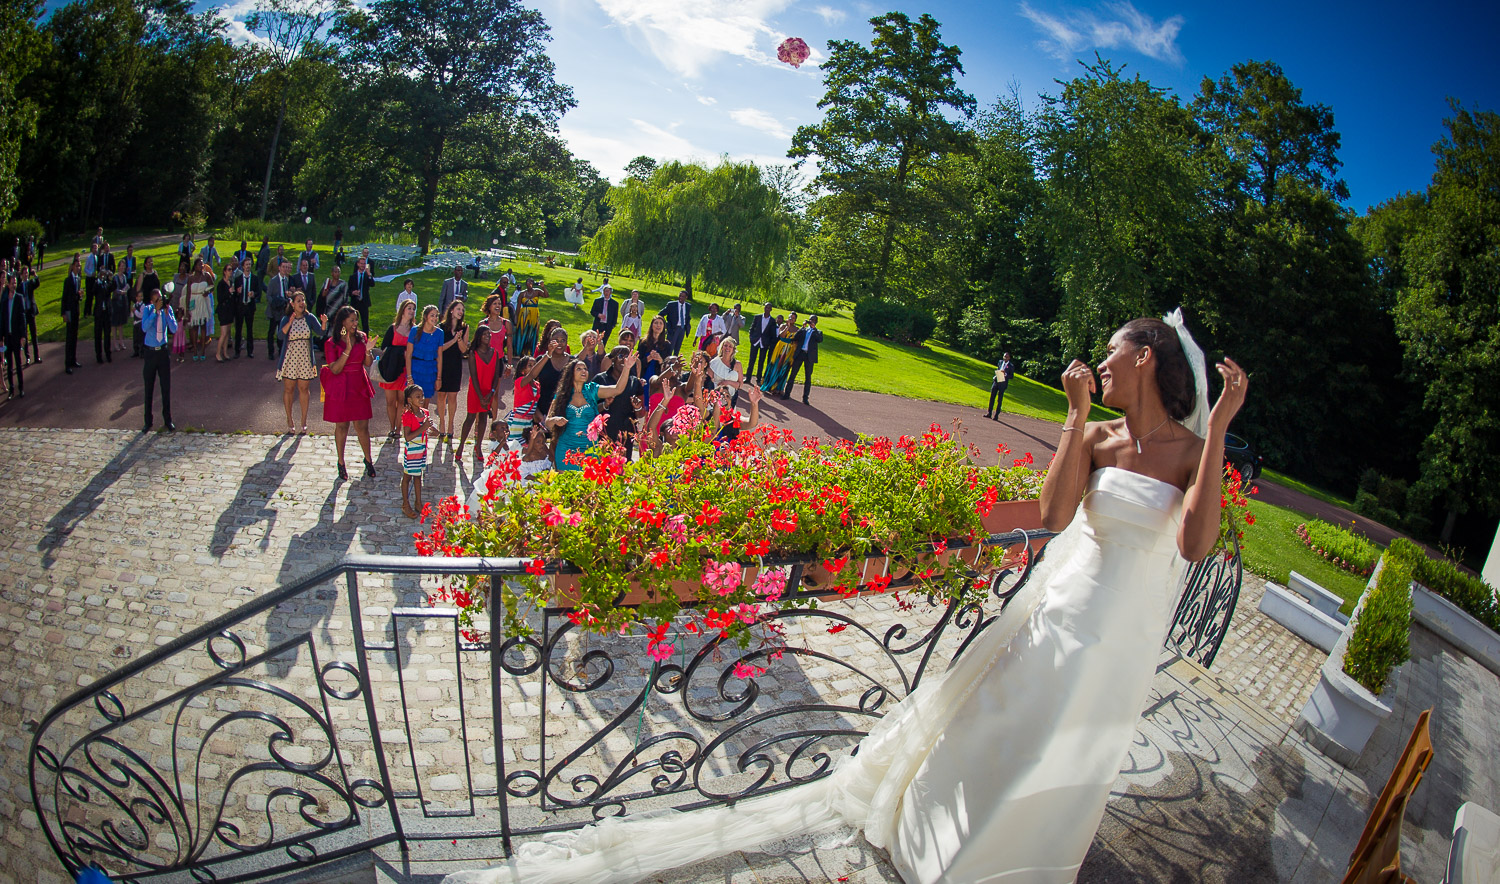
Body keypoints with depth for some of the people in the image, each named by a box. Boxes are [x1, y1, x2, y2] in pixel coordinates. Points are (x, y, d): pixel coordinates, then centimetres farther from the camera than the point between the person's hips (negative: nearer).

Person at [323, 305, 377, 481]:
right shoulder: (332, 343, -8)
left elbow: (367, 364, 4)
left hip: (359, 387, 2)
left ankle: (368, 460, 23)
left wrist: (368, 351, -16)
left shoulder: (361, 337, 3)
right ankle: (341, 463, 22)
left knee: (362, 426, 4)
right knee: (341, 426, 8)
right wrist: (347, 350, -25)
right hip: (340, 387, -2)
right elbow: (335, 369, -16)